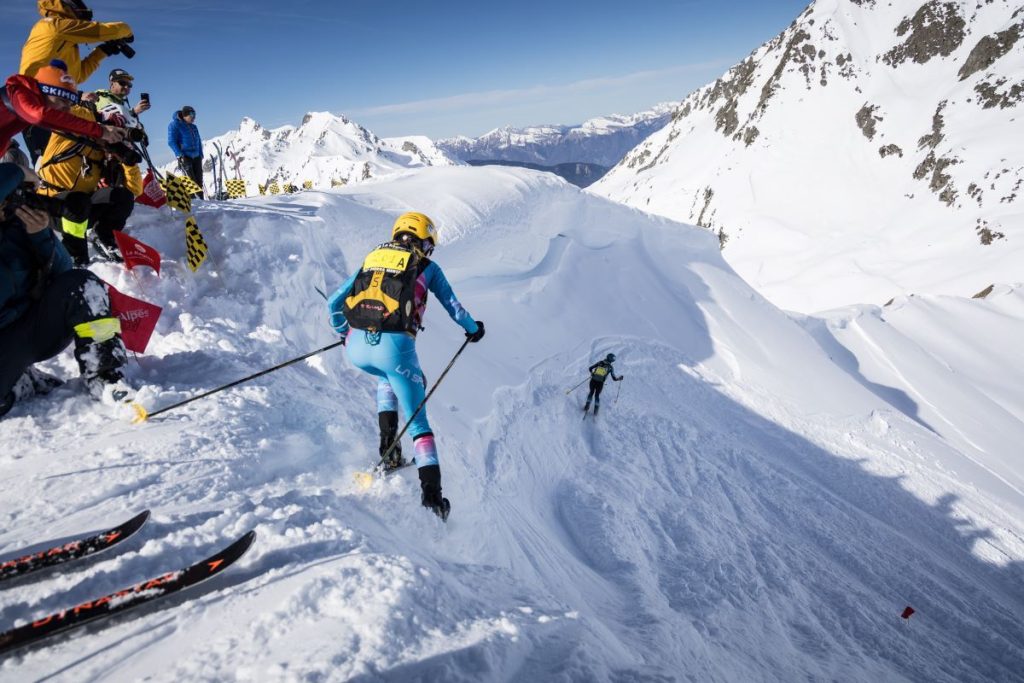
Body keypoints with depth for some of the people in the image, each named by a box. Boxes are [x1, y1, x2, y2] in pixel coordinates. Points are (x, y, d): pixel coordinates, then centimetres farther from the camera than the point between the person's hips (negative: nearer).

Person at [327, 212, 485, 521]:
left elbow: (333, 303, 23)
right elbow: (453, 306, 19)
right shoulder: (427, 266, 13)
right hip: (395, 347, -3)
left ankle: (388, 440, 24)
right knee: (417, 420, 13)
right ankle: (431, 490, 7)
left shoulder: (371, 259, 23)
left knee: (386, 378, 38)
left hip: (357, 347, 4)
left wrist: (344, 332, 41)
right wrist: (473, 329, 39)